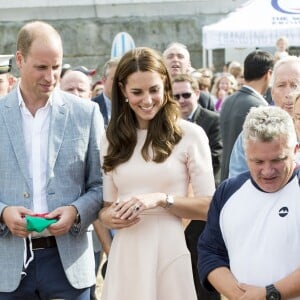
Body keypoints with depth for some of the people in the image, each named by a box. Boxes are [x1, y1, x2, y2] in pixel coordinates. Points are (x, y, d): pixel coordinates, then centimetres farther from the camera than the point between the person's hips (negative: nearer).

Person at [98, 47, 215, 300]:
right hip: (126, 254, 3)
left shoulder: (189, 134, -2)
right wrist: (109, 217, -8)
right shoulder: (114, 139, 11)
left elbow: (209, 206, -4)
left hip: (170, 251, -3)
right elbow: (107, 205, 14)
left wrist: (162, 199, -16)